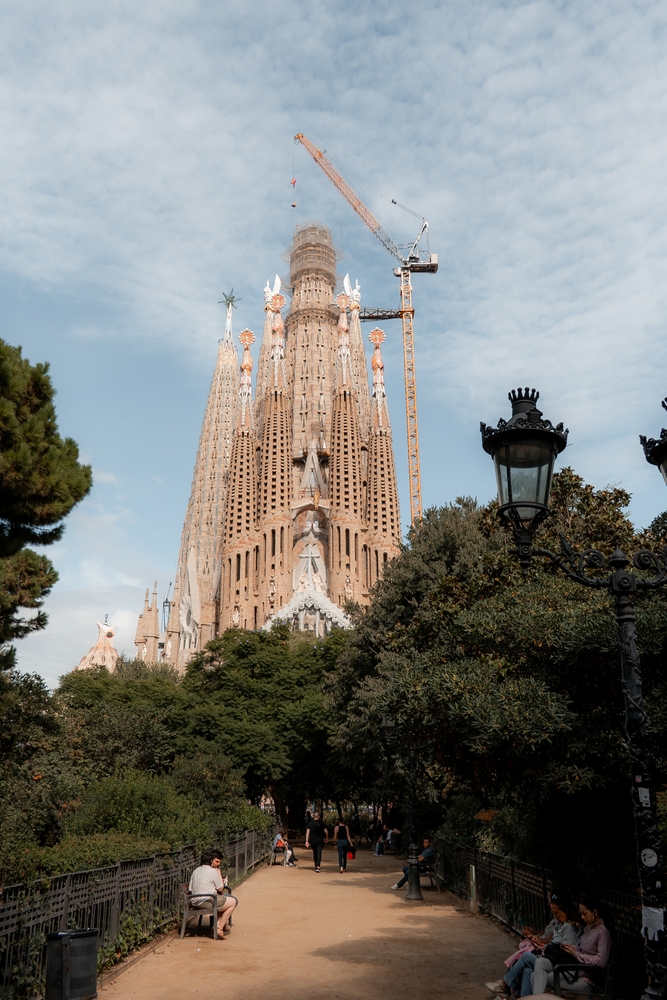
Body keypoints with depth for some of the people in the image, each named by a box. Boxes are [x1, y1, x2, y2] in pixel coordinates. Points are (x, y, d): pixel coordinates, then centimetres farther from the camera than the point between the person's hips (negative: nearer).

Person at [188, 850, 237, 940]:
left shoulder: (196, 871, 12)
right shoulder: (213, 871, -12)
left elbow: (190, 889, 12)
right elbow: (221, 889, -6)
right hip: (206, 902, -9)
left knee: (221, 900, 30)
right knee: (233, 902, 6)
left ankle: (218, 925, 17)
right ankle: (220, 928, 6)